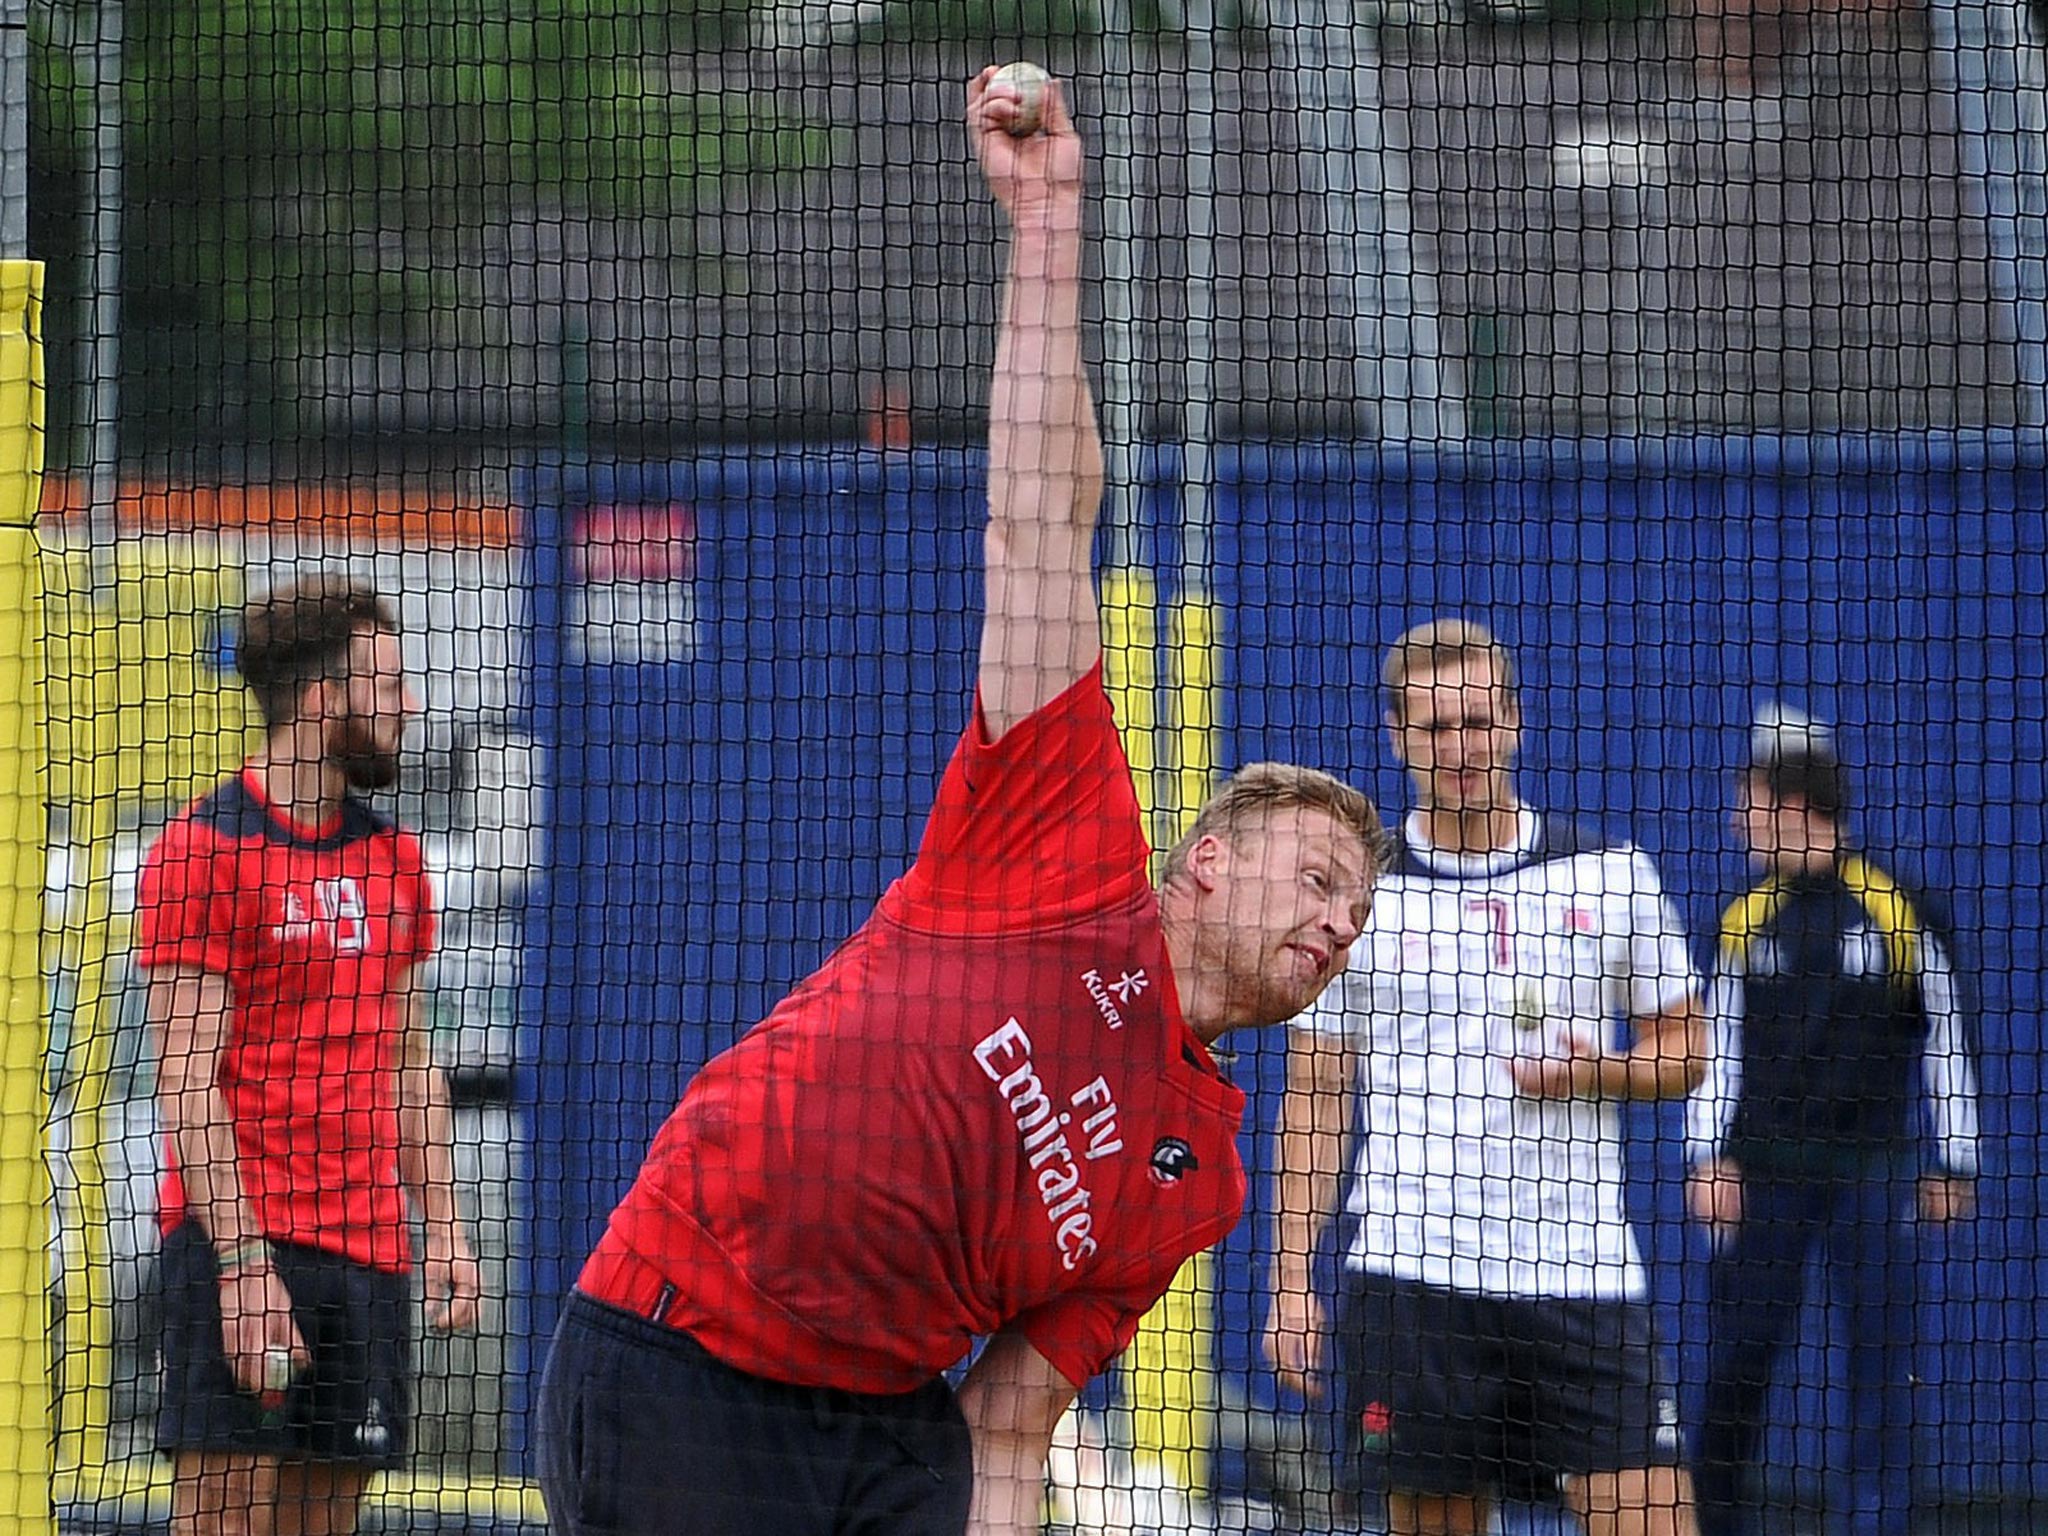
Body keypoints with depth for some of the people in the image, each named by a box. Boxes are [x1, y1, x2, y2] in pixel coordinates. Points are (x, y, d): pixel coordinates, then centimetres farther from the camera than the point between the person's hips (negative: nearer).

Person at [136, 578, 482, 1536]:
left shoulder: (391, 857, 16)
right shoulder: (207, 849, -6)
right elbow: (186, 1083, -11)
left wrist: (443, 1226, 11)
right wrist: (242, 1264, -17)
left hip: (370, 1245, 7)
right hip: (243, 1242, -7)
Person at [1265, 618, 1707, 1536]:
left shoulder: (1610, 876, 6)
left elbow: (1681, 1052, 12)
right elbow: (1312, 1102, 7)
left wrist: (1596, 1071, -10)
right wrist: (1292, 1279, 0)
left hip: (1583, 1276, 0)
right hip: (1410, 1278, 0)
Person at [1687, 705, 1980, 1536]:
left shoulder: (1900, 913, -3)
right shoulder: (1746, 921, 7)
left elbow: (1946, 1042, 3)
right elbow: (1720, 1050, 11)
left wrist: (1952, 1165, 3)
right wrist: (1707, 1157, 1)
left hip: (1871, 1170, -2)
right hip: (1761, 1172, 2)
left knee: (1882, 1362, -3)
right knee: (1735, 1360, 1)